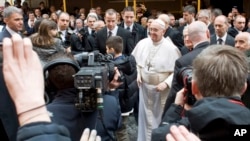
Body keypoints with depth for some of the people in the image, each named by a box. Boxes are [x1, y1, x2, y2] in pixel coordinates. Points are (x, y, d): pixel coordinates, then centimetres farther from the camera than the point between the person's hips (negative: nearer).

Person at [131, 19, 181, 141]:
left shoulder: (170, 48, -17)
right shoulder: (142, 43, -4)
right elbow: (136, 61, 11)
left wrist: (166, 83, -25)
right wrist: (138, 74, -4)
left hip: (162, 89, -4)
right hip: (145, 87, 4)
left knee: (161, 118, 14)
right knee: (146, 117, 17)